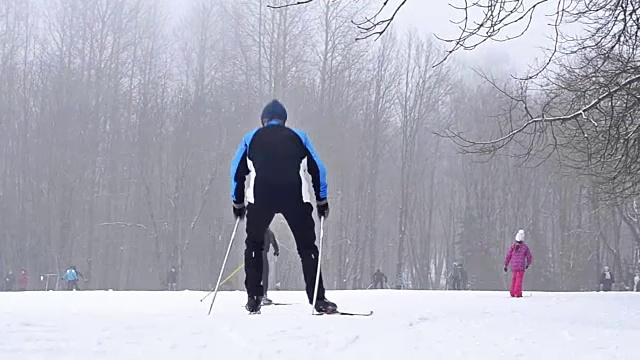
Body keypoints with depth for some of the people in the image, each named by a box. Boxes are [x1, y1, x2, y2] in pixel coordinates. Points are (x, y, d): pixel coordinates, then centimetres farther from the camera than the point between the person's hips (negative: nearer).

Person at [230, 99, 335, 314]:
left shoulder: (251, 138, 19)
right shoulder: (299, 137, 19)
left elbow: (237, 171, 17)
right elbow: (317, 169, 16)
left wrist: (238, 203, 24)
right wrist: (322, 200, 20)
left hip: (260, 198, 0)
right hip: (296, 198, 0)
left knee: (254, 244, 18)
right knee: (307, 247, 7)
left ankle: (254, 298, 12)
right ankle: (318, 300, 1)